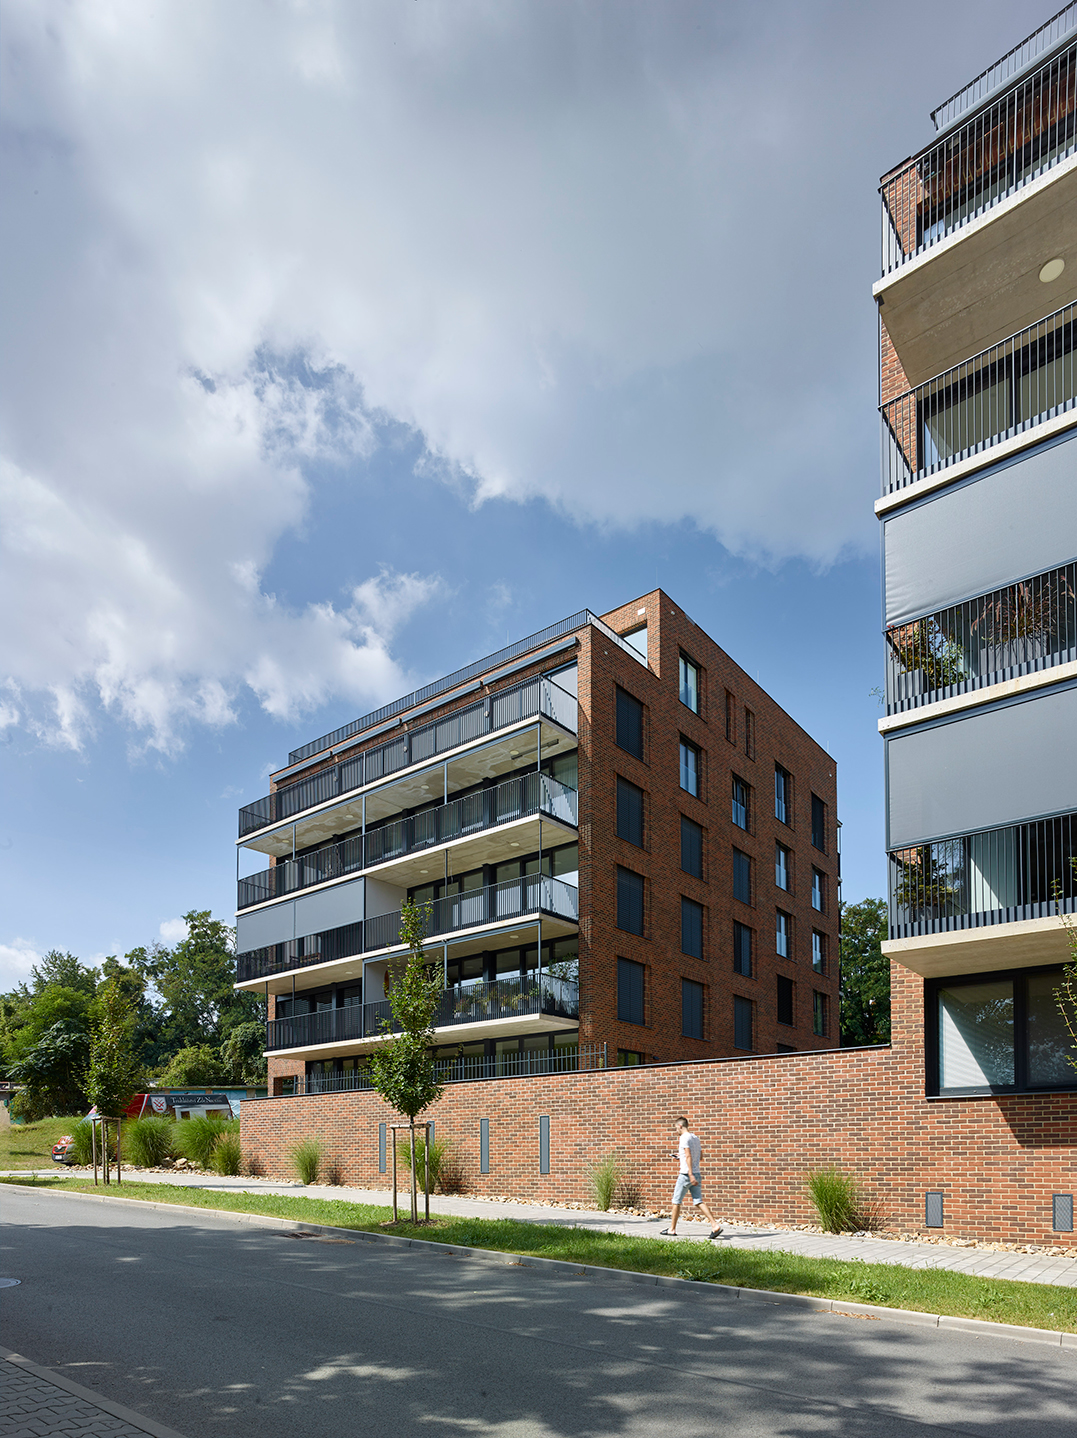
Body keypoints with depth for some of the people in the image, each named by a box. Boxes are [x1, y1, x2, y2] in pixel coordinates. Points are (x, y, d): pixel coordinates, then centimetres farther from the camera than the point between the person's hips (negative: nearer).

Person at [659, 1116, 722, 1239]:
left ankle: (672, 1229, 14)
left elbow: (688, 1156, -20)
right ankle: (715, 1226, -10)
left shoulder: (684, 1138, -11)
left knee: (676, 1201, 5)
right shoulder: (695, 1138, 14)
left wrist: (690, 1174, -25)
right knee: (699, 1202, 3)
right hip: (696, 1173, 8)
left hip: (686, 1174, -8)